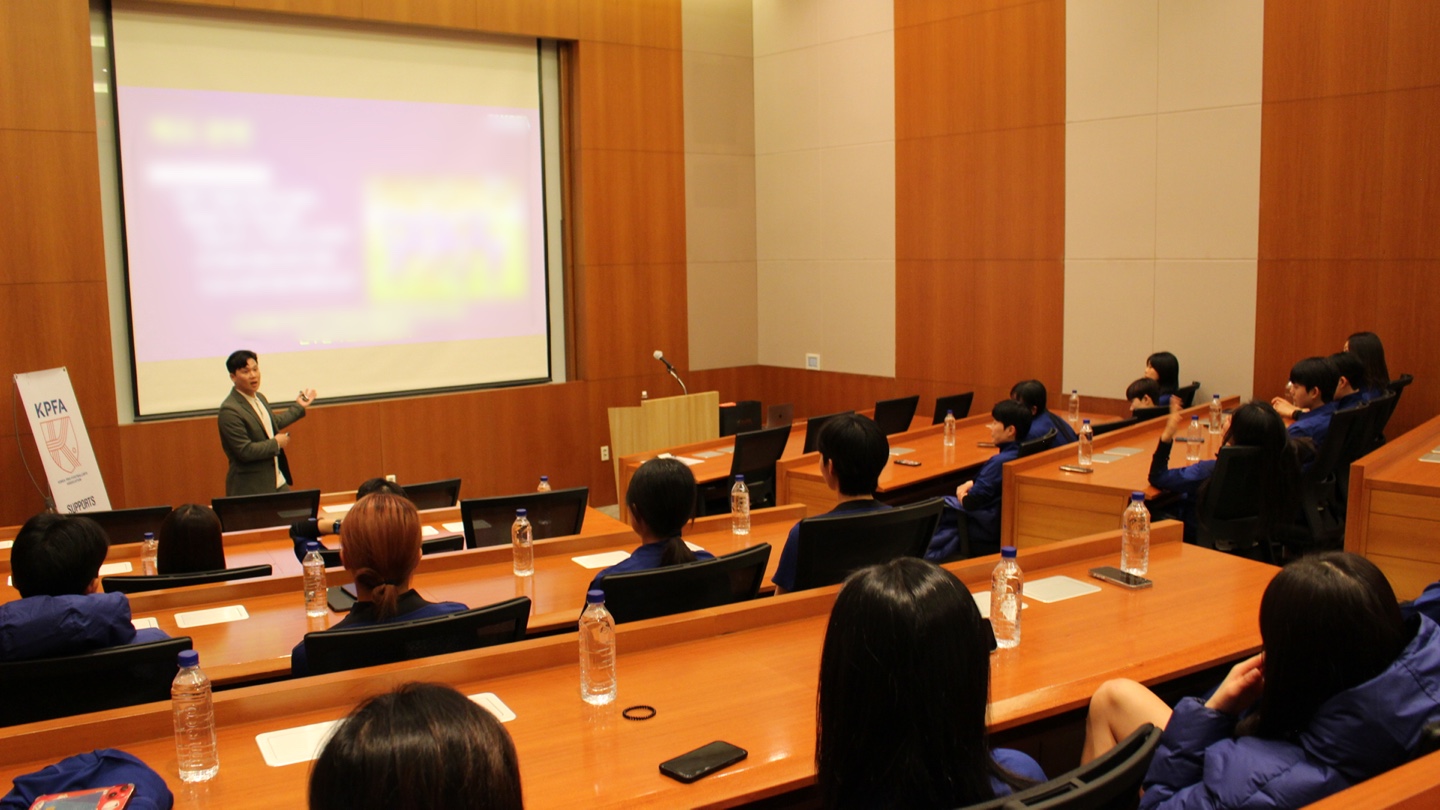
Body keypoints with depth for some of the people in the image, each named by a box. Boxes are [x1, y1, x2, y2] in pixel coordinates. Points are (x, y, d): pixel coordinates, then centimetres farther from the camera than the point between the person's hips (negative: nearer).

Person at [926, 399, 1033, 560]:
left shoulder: (999, 462, -26)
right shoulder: (1019, 453, 1)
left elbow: (971, 502, -24)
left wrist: (962, 496, -2)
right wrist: (969, 484, 2)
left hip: (987, 528, -10)